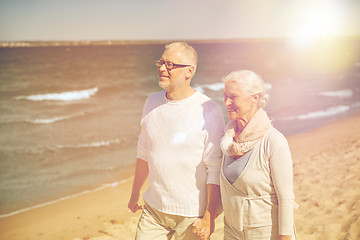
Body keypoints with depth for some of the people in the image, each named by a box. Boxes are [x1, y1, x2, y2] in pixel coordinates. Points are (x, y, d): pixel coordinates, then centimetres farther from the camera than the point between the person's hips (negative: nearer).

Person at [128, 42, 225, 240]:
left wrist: (209, 218, -14)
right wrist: (135, 194, 19)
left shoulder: (209, 111, -15)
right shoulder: (152, 103, 3)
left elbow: (216, 169, -14)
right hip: (153, 208, 5)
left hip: (192, 214, -4)